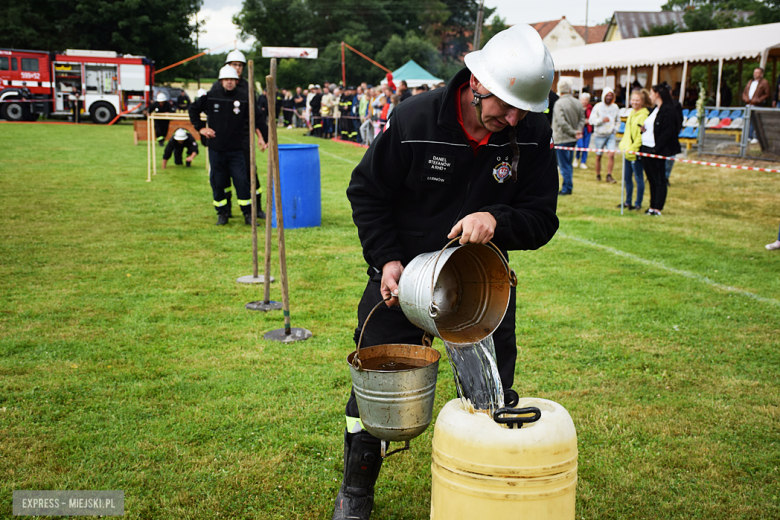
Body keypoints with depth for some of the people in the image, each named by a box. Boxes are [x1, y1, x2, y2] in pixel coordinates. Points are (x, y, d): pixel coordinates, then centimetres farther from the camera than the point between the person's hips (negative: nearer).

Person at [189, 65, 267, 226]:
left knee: (241, 181, -5)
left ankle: (248, 213, 6)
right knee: (217, 182, 4)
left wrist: (261, 138, 6)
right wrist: (200, 128, 8)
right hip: (216, 148, 1)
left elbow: (256, 119, 9)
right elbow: (193, 109, 15)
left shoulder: (245, 98, 0)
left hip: (237, 149, -1)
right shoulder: (211, 97, 1)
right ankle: (222, 213, 17)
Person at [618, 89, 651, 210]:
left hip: (636, 152, -9)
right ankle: (628, 201, 26)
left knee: (638, 178, 1)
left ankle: (638, 203, 8)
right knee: (627, 177, 15)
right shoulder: (631, 113, 14)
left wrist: (633, 149, -20)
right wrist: (623, 145, 12)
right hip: (628, 151, 9)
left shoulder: (644, 115, -13)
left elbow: (642, 136, -18)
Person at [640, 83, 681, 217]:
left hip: (656, 151, -9)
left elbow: (668, 131, -18)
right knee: (651, 179, 14)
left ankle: (658, 208, 4)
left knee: (659, 180, -1)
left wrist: (656, 148, -21)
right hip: (646, 148, 9)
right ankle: (652, 206, 21)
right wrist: (643, 128, 1)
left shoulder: (667, 110, -12)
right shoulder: (655, 110, 16)